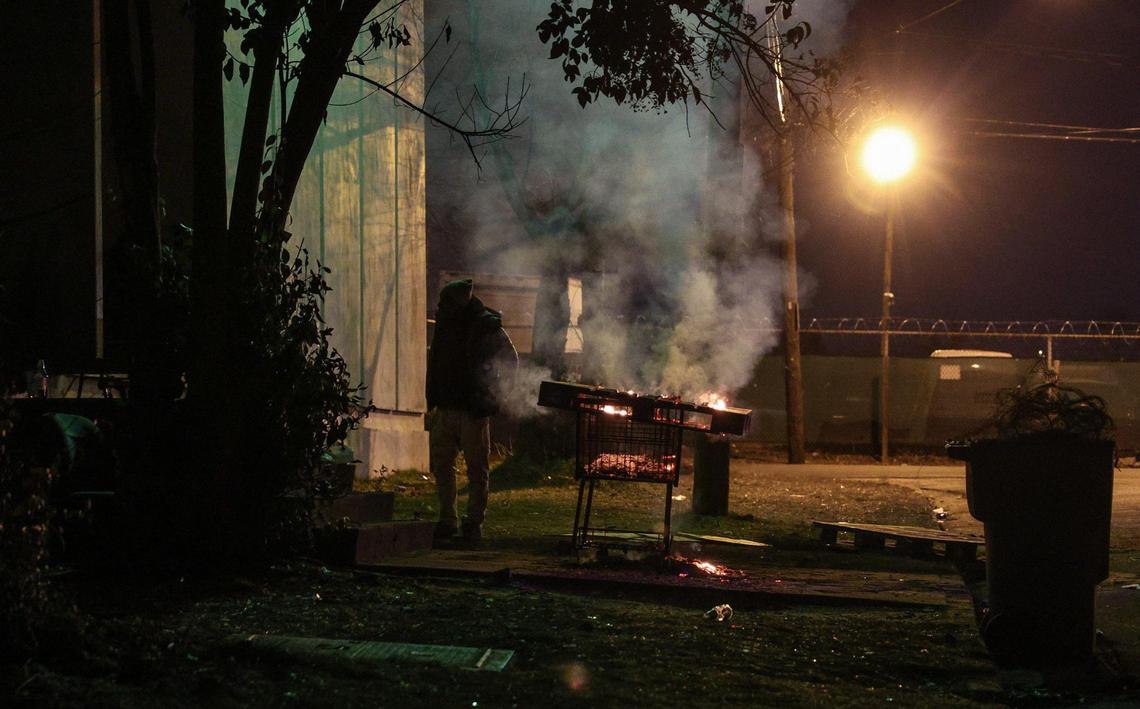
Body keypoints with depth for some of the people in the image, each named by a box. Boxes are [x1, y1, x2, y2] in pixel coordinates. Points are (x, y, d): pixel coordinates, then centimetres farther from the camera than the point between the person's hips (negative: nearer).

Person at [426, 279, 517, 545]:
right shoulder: (445, 324, 9)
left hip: (473, 411, -6)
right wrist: (433, 399, 11)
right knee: (440, 464, 8)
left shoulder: (488, 327, -10)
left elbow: (510, 362, -6)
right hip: (446, 408, 6)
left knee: (477, 467, 1)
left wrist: (486, 390, -10)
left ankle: (474, 522, 7)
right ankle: (448, 520, 17)